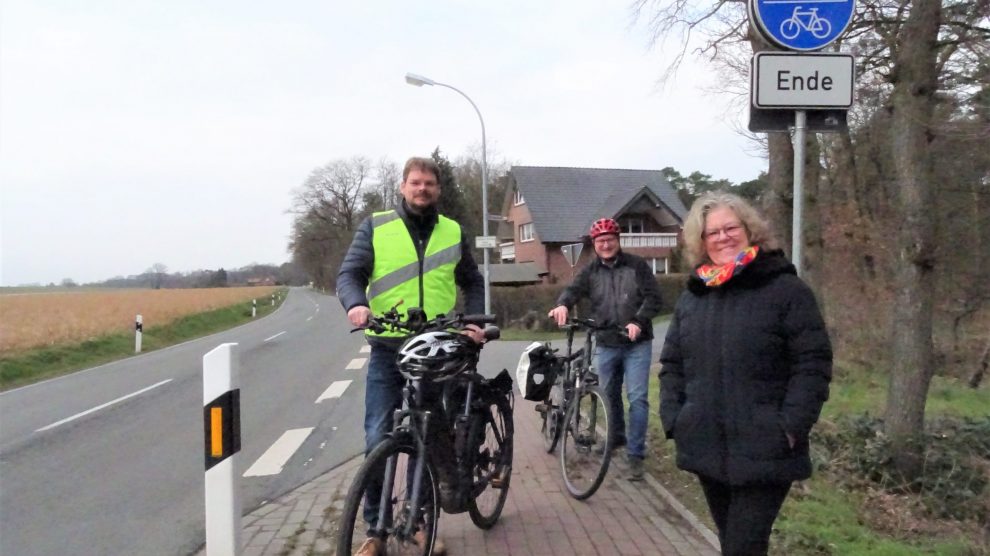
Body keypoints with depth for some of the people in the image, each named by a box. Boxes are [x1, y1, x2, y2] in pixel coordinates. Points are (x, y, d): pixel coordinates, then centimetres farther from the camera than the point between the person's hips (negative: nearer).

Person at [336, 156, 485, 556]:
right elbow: (349, 272, -4)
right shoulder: (375, 226, 3)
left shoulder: (453, 232, 10)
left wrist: (475, 321, 3)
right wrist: (355, 303, -24)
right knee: (378, 440, -2)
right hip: (388, 349, -2)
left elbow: (473, 283, 18)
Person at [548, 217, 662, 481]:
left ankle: (636, 454, 0)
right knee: (609, 395, 15)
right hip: (606, 345, 3)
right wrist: (563, 304, -32)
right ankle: (617, 436, 39)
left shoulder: (637, 265, -1)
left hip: (637, 343, -3)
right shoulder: (591, 271, 6)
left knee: (637, 398, -7)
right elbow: (574, 289, -9)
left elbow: (653, 298, -5)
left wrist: (638, 322, -21)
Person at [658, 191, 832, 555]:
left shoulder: (786, 290, -6)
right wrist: (673, 418, 3)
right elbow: (672, 365, 15)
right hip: (707, 449, 6)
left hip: (764, 453, -5)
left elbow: (813, 364, -9)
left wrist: (791, 426, -16)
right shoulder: (691, 297, 11)